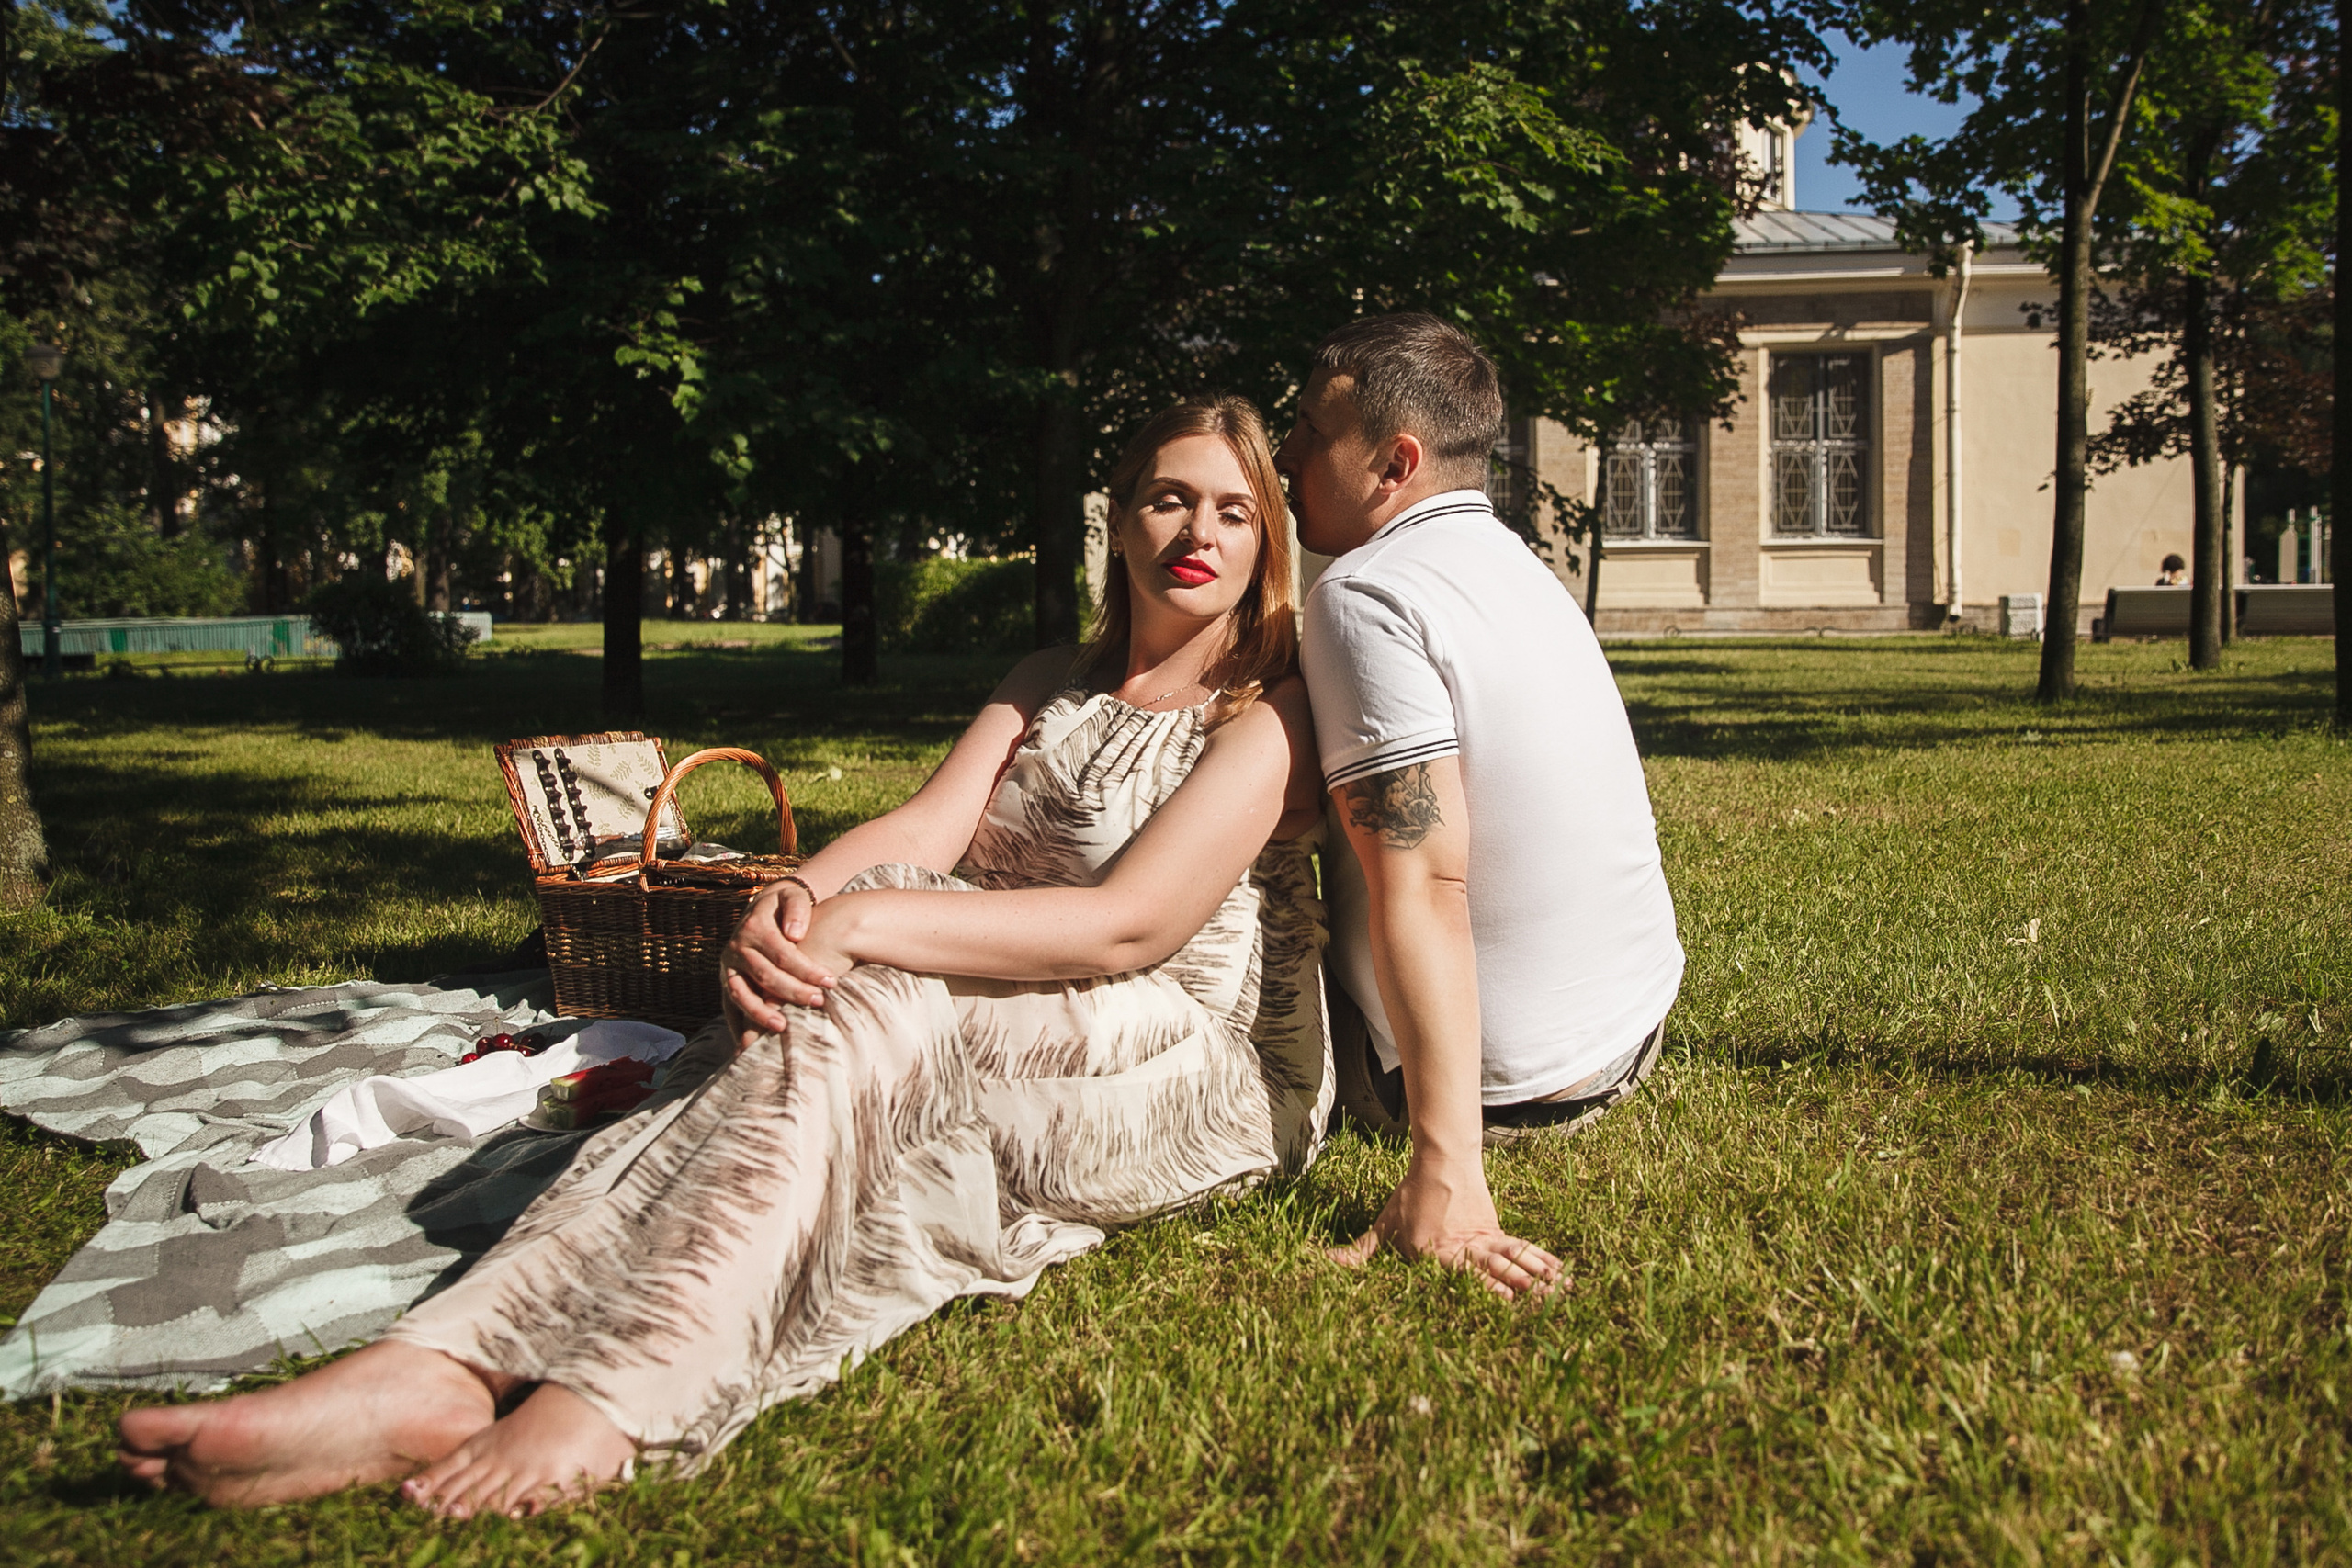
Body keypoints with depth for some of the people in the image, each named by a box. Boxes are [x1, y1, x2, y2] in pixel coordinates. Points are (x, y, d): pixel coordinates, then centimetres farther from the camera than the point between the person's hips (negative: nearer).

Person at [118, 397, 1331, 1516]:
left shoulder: (1271, 714, -2)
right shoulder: (1047, 687, 18)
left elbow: (1130, 927, -17)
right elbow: (924, 829, 0)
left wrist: (865, 925, -26)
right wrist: (787, 905, -23)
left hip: (1204, 1080, -5)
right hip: (989, 1047, 5)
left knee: (849, 1018, -32)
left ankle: (609, 1397, -44)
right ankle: (437, 1366, -43)